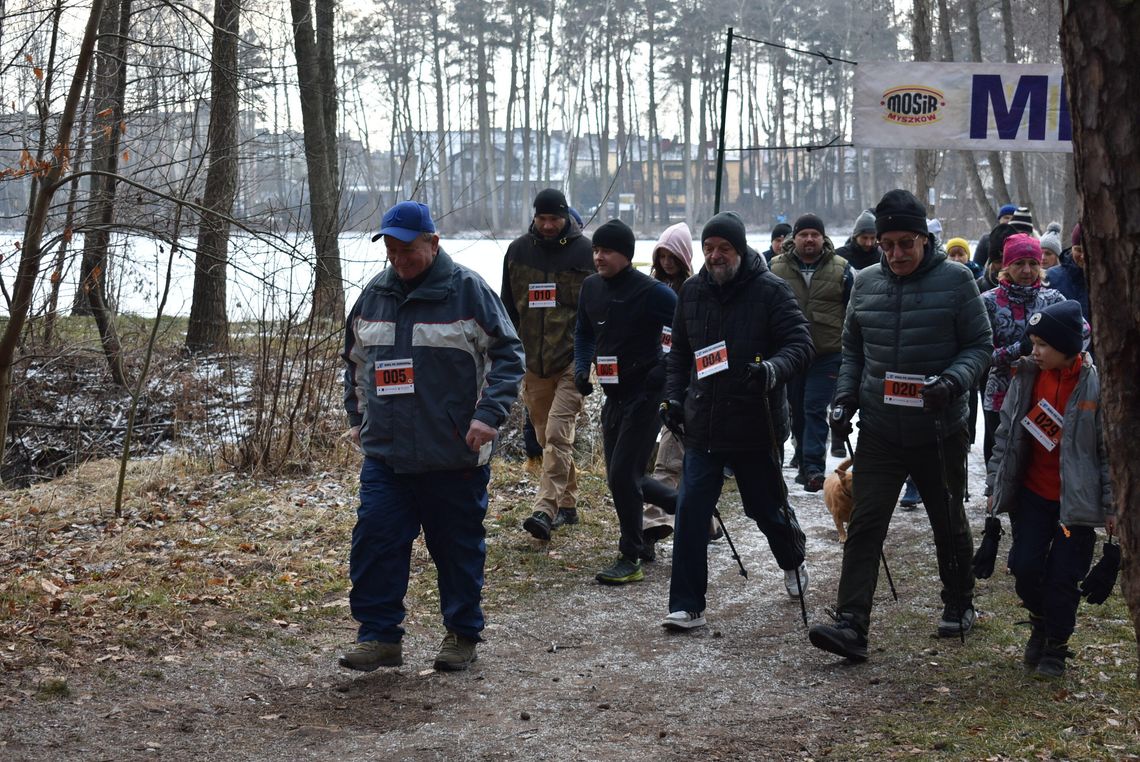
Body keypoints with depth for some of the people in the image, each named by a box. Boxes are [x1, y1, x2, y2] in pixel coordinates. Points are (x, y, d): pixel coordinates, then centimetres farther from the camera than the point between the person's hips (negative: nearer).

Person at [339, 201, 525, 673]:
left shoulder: (467, 290, -5)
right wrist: (358, 417, 18)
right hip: (384, 455, 4)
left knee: (459, 548, 7)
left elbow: (507, 354, -5)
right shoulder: (374, 295, 9)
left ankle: (462, 635, 22)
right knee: (374, 542, -5)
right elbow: (354, 361, 23)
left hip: (455, 456, -4)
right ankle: (379, 637, 5)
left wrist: (489, 414, -14)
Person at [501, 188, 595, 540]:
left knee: (557, 434, -15)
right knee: (547, 437, 11)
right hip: (533, 363, 5)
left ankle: (546, 509, -20)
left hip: (572, 362, -5)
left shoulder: (585, 251, -3)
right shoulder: (518, 251, 8)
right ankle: (567, 504, 23)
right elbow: (507, 307, 16)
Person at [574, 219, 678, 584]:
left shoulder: (652, 292, -16)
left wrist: (664, 374, -18)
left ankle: (631, 559, 0)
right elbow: (584, 333, 20)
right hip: (613, 395, 8)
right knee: (621, 476, 13)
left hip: (645, 395, -8)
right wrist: (581, 368, 4)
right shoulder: (591, 287, 5)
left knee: (622, 474, -12)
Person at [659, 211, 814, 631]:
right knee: (691, 510, -6)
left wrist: (774, 369, -32)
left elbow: (800, 344, -13)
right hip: (702, 423, 3)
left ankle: (793, 563, 46)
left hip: (755, 425, -3)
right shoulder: (692, 290, 7)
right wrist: (674, 395, 9)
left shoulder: (771, 290, -9)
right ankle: (687, 605, -1)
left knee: (769, 508, 13)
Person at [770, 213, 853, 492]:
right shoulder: (777, 268, 3)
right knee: (797, 411, 10)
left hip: (827, 354, -3)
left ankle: (813, 466, -11)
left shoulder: (841, 270, 1)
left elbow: (853, 313, 7)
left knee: (815, 409, -10)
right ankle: (805, 463, 22)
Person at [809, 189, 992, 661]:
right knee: (864, 525, -6)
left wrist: (952, 381, -21)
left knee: (949, 523, 14)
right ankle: (851, 625, -10)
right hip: (879, 431, 2)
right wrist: (844, 399, 3)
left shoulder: (955, 281, -6)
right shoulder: (866, 284, 5)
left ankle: (959, 605, 35)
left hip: (939, 431, -2)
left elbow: (979, 346, -3)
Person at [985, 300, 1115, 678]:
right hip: (1032, 493, 4)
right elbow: (1006, 432, 8)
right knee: (1025, 566, 2)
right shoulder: (1027, 377, -1)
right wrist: (995, 483, 9)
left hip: (1076, 500, -4)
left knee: (1063, 577, 1)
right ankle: (1040, 624, 30)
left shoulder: (1095, 384, -14)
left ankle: (1055, 647, 20)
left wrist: (1111, 504, -7)